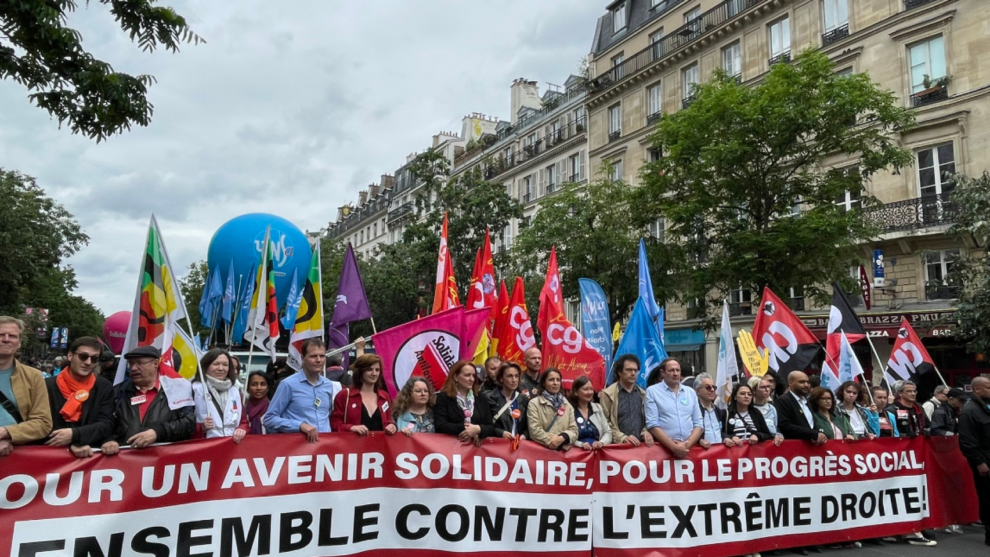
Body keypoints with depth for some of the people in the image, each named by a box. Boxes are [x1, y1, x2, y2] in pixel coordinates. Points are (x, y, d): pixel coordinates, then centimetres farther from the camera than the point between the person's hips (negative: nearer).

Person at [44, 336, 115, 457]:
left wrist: (74, 434, -16)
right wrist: (72, 445, -18)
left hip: (91, 454, 1)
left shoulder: (105, 387, 6)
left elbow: (106, 425, 0)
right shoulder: (48, 386, 3)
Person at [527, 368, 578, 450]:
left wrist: (563, 438, -10)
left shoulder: (567, 405, 18)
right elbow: (534, 431, -6)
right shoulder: (534, 403, 4)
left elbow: (574, 430, 9)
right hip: (542, 450, -3)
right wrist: (551, 441, -15)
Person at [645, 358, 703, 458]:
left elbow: (699, 424, 10)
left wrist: (687, 444, -7)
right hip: (664, 448, -3)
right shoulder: (652, 391, 1)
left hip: (689, 448, 3)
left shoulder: (690, 392, 13)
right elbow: (653, 425, -7)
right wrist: (674, 447, -14)